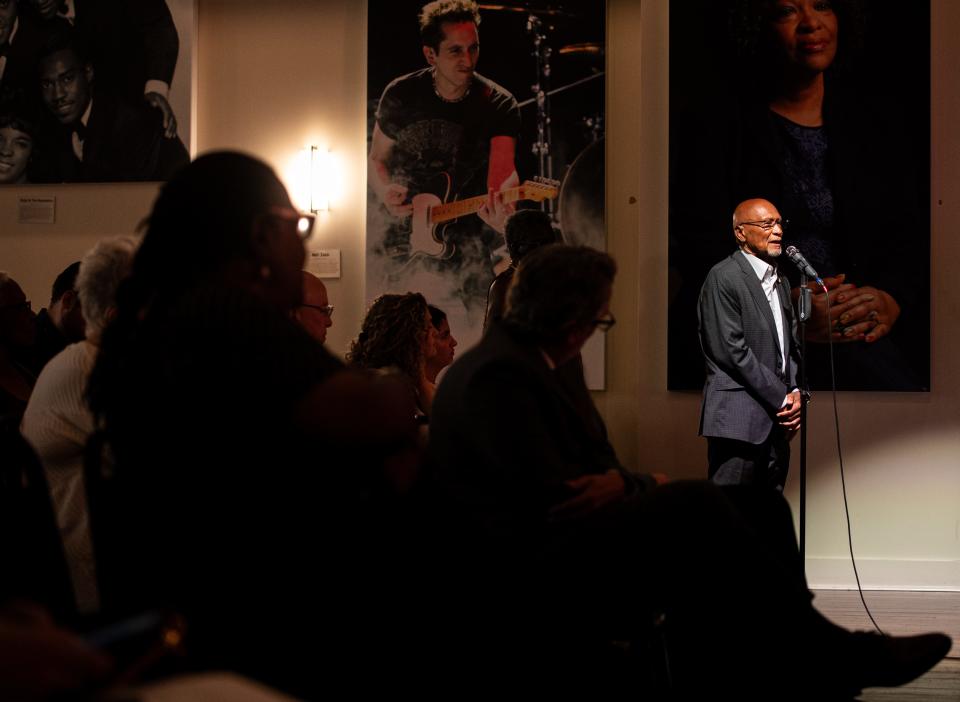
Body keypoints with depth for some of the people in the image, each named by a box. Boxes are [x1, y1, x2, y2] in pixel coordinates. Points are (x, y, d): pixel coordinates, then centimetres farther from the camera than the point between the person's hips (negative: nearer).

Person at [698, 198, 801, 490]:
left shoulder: (779, 280, 18)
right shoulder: (723, 278, -7)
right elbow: (732, 351, -14)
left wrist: (796, 394, 2)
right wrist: (781, 398, -11)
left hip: (776, 422, 8)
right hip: (739, 420, -8)